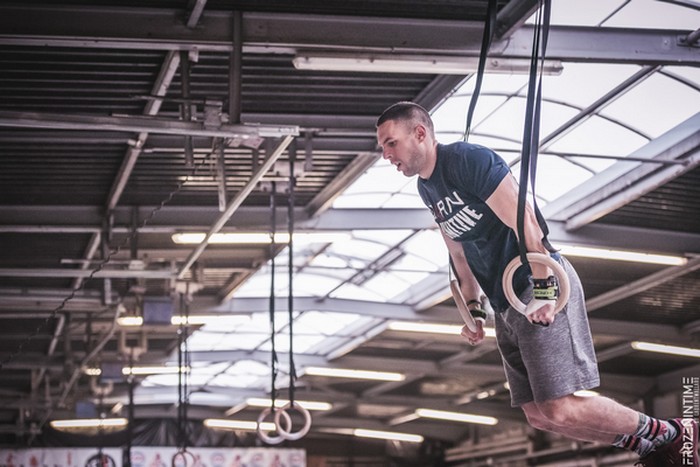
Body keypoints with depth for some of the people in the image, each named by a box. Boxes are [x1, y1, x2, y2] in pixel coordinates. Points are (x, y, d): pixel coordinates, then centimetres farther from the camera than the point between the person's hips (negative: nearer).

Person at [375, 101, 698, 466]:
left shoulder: (468, 161, -15)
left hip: (542, 288, -9)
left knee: (559, 410, -16)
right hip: (505, 307, 9)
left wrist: (543, 292, -23)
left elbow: (525, 223, -20)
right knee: (538, 415, 6)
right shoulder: (426, 188, 13)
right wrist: (472, 308, 17)